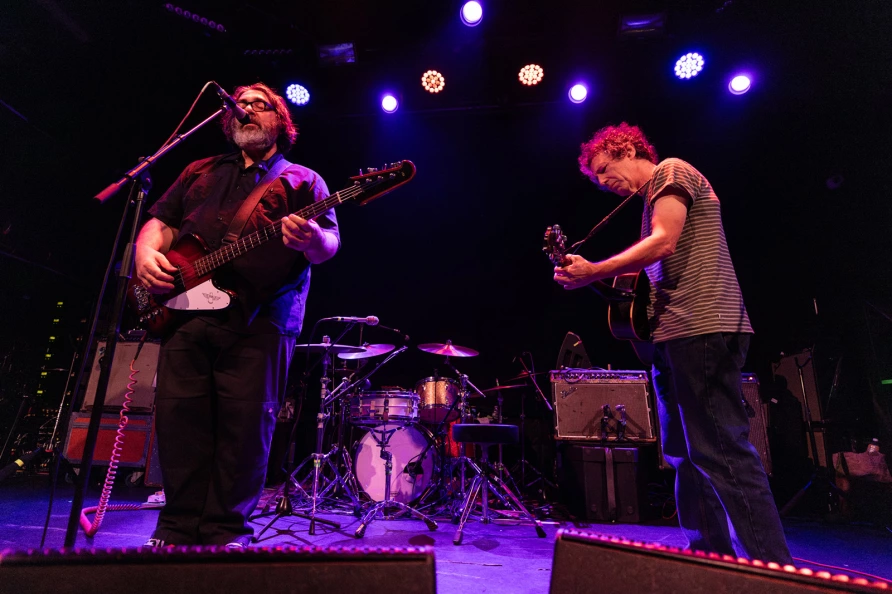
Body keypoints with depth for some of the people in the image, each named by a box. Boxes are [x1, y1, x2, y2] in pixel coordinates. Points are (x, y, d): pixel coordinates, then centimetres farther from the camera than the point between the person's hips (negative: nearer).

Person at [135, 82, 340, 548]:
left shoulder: (301, 180, 12)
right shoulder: (200, 172, 25)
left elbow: (329, 245, 0)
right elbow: (161, 221, 21)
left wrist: (311, 239, -24)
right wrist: (147, 252, -1)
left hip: (260, 320, -3)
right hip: (186, 308, 4)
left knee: (246, 423, -4)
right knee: (177, 417, 2)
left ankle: (227, 533, 12)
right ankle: (178, 529, 18)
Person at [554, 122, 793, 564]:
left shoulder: (670, 171, 0)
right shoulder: (654, 196, 27)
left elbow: (663, 243, -16)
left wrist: (592, 273, -15)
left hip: (700, 328, -10)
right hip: (678, 333, 11)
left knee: (720, 453, -11)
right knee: (684, 453, 13)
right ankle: (712, 557, 22)